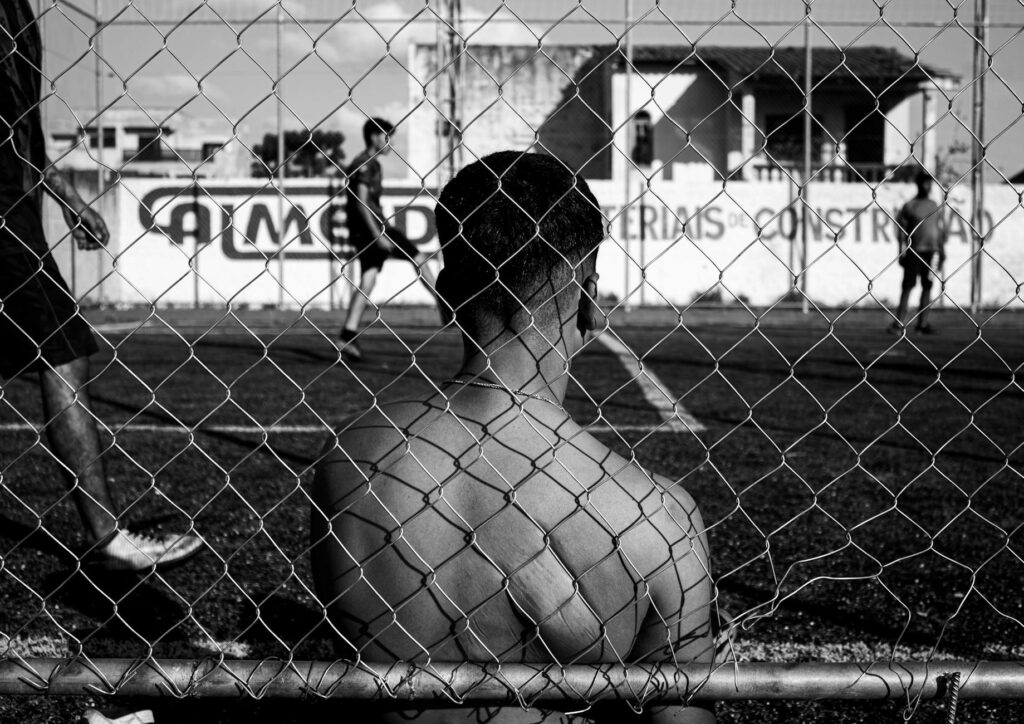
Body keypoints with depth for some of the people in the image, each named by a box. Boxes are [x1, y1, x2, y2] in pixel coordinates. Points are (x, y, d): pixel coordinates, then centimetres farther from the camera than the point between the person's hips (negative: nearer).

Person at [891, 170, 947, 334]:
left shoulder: (935, 207, 13)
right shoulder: (909, 206, 0)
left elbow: (940, 231, 17)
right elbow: (901, 231, -1)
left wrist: (942, 252, 13)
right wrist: (901, 253, -7)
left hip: (931, 251, 4)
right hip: (914, 252, -4)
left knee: (928, 286, 4)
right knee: (908, 285, -6)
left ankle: (923, 322, 8)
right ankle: (899, 322, -5)